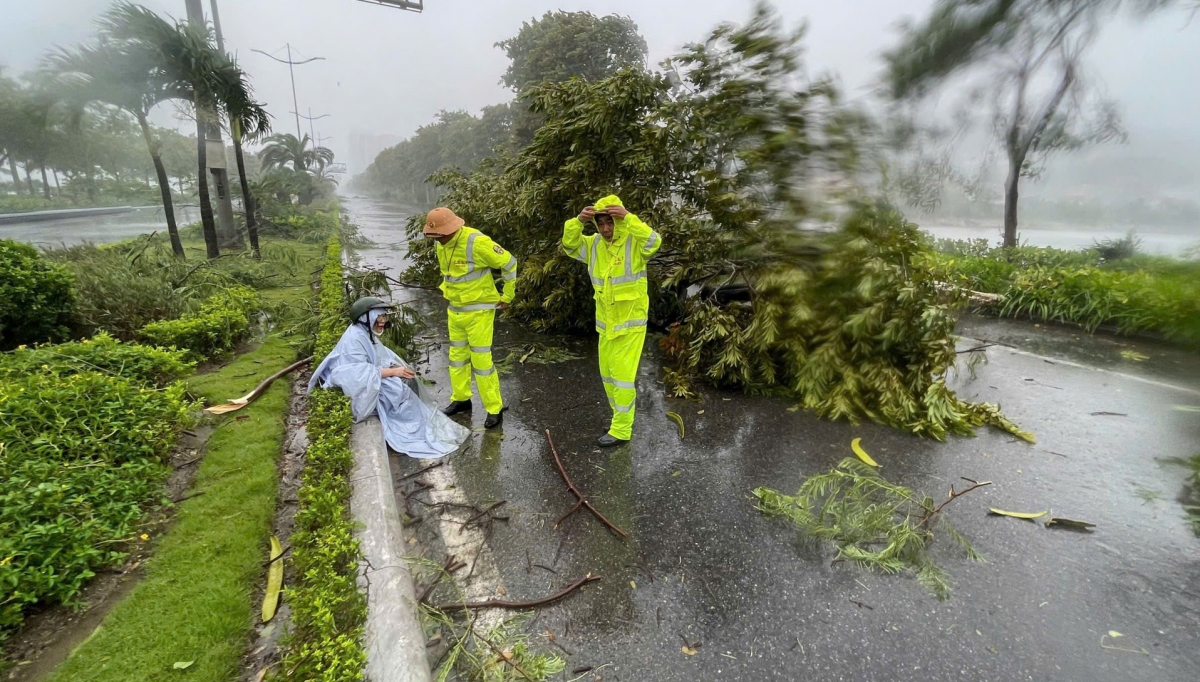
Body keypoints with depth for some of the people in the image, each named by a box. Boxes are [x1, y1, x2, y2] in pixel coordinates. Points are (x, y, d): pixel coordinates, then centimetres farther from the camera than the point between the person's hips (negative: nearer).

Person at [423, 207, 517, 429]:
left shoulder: (477, 242, -22)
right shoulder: (441, 245, 2)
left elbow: (509, 263, -15)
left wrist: (507, 296, -8)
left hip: (479, 310, -7)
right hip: (455, 310, 7)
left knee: (481, 360, -5)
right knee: (457, 356, 17)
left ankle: (494, 409, 8)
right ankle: (461, 399, 34)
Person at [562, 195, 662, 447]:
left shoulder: (635, 242, -15)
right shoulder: (594, 244, 2)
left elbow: (654, 241, -33)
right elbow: (570, 245, -1)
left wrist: (628, 218, -39)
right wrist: (578, 221, -17)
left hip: (631, 322, -7)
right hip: (605, 322, 7)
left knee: (623, 374, -2)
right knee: (608, 373, 17)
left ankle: (621, 430, 10)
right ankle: (622, 416, 36)